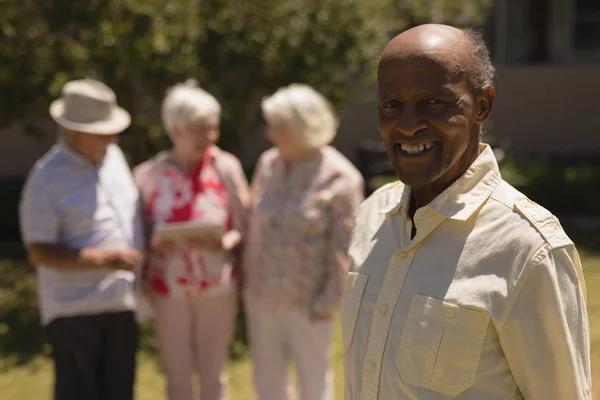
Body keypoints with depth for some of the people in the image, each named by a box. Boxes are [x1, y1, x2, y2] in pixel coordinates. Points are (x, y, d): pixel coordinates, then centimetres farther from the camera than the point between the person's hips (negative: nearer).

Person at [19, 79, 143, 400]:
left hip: (122, 304, 6)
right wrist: (103, 259, -23)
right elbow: (39, 253, -15)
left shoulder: (113, 156, 7)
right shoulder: (47, 178, -13)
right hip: (74, 310, -6)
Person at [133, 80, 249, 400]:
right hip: (169, 289, 0)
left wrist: (222, 244, -21)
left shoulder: (225, 167, -6)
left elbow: (244, 227, -1)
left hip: (218, 286, 0)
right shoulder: (148, 175, -5)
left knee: (213, 373, 11)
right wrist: (154, 244, -17)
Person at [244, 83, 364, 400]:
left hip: (305, 302, -5)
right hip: (261, 298, 5)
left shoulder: (338, 178, -13)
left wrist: (328, 302, -13)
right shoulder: (268, 164, 4)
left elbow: (345, 249, -12)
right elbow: (254, 226, 11)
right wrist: (248, 277, 8)